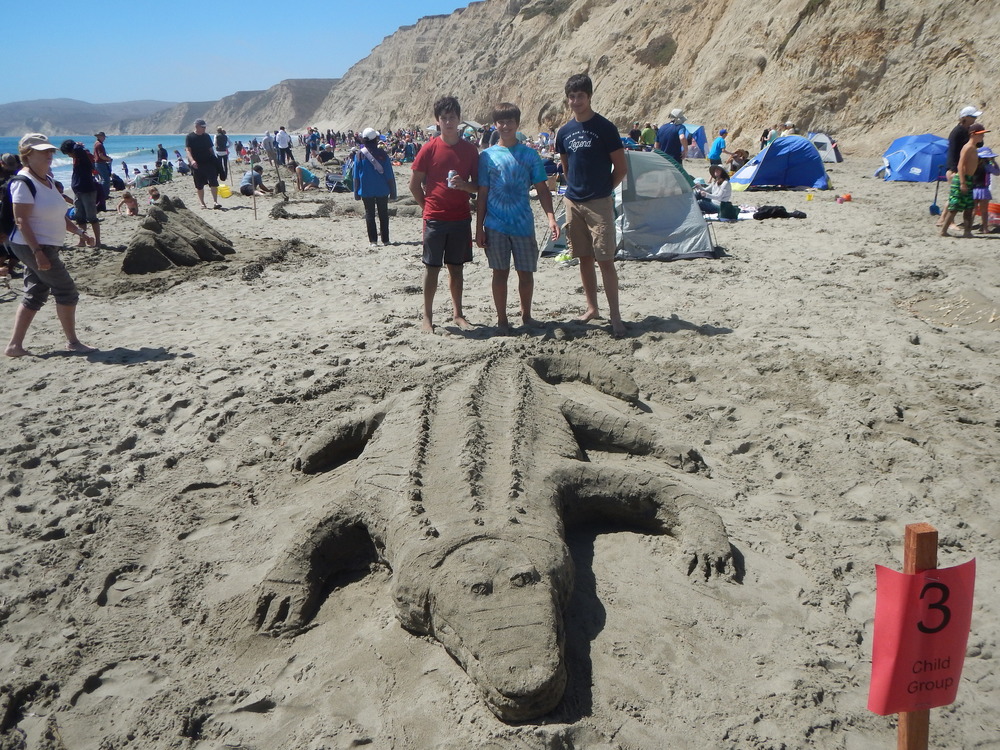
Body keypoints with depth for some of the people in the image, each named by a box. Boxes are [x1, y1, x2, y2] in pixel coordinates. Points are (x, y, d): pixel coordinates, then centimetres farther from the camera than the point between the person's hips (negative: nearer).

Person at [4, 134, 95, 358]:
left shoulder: (47, 179, 12)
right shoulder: (24, 182, -15)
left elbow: (57, 215, 22)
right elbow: (21, 221, -20)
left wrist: (79, 232, 16)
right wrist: (38, 252, -26)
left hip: (46, 247, 9)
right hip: (33, 246, -9)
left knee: (35, 295, 11)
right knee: (66, 291, -3)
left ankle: (14, 345, 15)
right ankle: (72, 341, 8)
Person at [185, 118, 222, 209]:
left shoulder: (207, 136, 11)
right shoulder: (190, 137, -2)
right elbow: (188, 150, -10)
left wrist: (214, 160, 15)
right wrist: (192, 160, -27)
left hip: (209, 162, 2)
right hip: (197, 164, -2)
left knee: (214, 182, -12)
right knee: (199, 186, 4)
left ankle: (215, 202, -12)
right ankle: (202, 203, 15)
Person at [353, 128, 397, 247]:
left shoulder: (359, 154, -5)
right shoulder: (382, 154, -8)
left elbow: (356, 176, -2)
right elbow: (389, 174, -5)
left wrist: (356, 192, 5)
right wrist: (392, 191, 1)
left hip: (366, 191, 0)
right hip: (382, 190, 0)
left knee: (369, 214, 7)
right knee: (383, 214, 10)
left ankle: (373, 240, 2)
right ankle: (385, 239, 13)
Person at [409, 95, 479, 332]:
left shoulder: (470, 149, 4)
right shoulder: (430, 148, -3)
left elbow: (478, 184, 8)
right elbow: (414, 184, 2)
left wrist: (465, 185, -11)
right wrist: (428, 206, 2)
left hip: (461, 218, 3)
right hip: (435, 219, -2)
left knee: (456, 267, 11)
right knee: (432, 267, 2)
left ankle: (457, 314, 20)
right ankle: (427, 317, 10)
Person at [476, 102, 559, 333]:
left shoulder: (529, 154, 4)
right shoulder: (487, 156, 3)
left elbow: (542, 189, 3)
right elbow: (482, 194, 5)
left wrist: (551, 217, -10)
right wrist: (479, 228, 1)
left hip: (523, 224, 1)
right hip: (495, 225, -1)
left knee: (526, 272, 7)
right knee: (500, 272, 6)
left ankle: (526, 316, 24)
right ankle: (502, 319, 17)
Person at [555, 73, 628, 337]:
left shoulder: (605, 128, -7)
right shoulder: (565, 132, 8)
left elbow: (621, 167, -4)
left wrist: (603, 190, 1)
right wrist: (575, 187, 14)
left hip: (599, 203, -5)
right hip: (573, 203, 5)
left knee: (605, 259, -7)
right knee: (584, 258, 11)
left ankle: (615, 315, -3)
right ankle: (591, 308, 21)